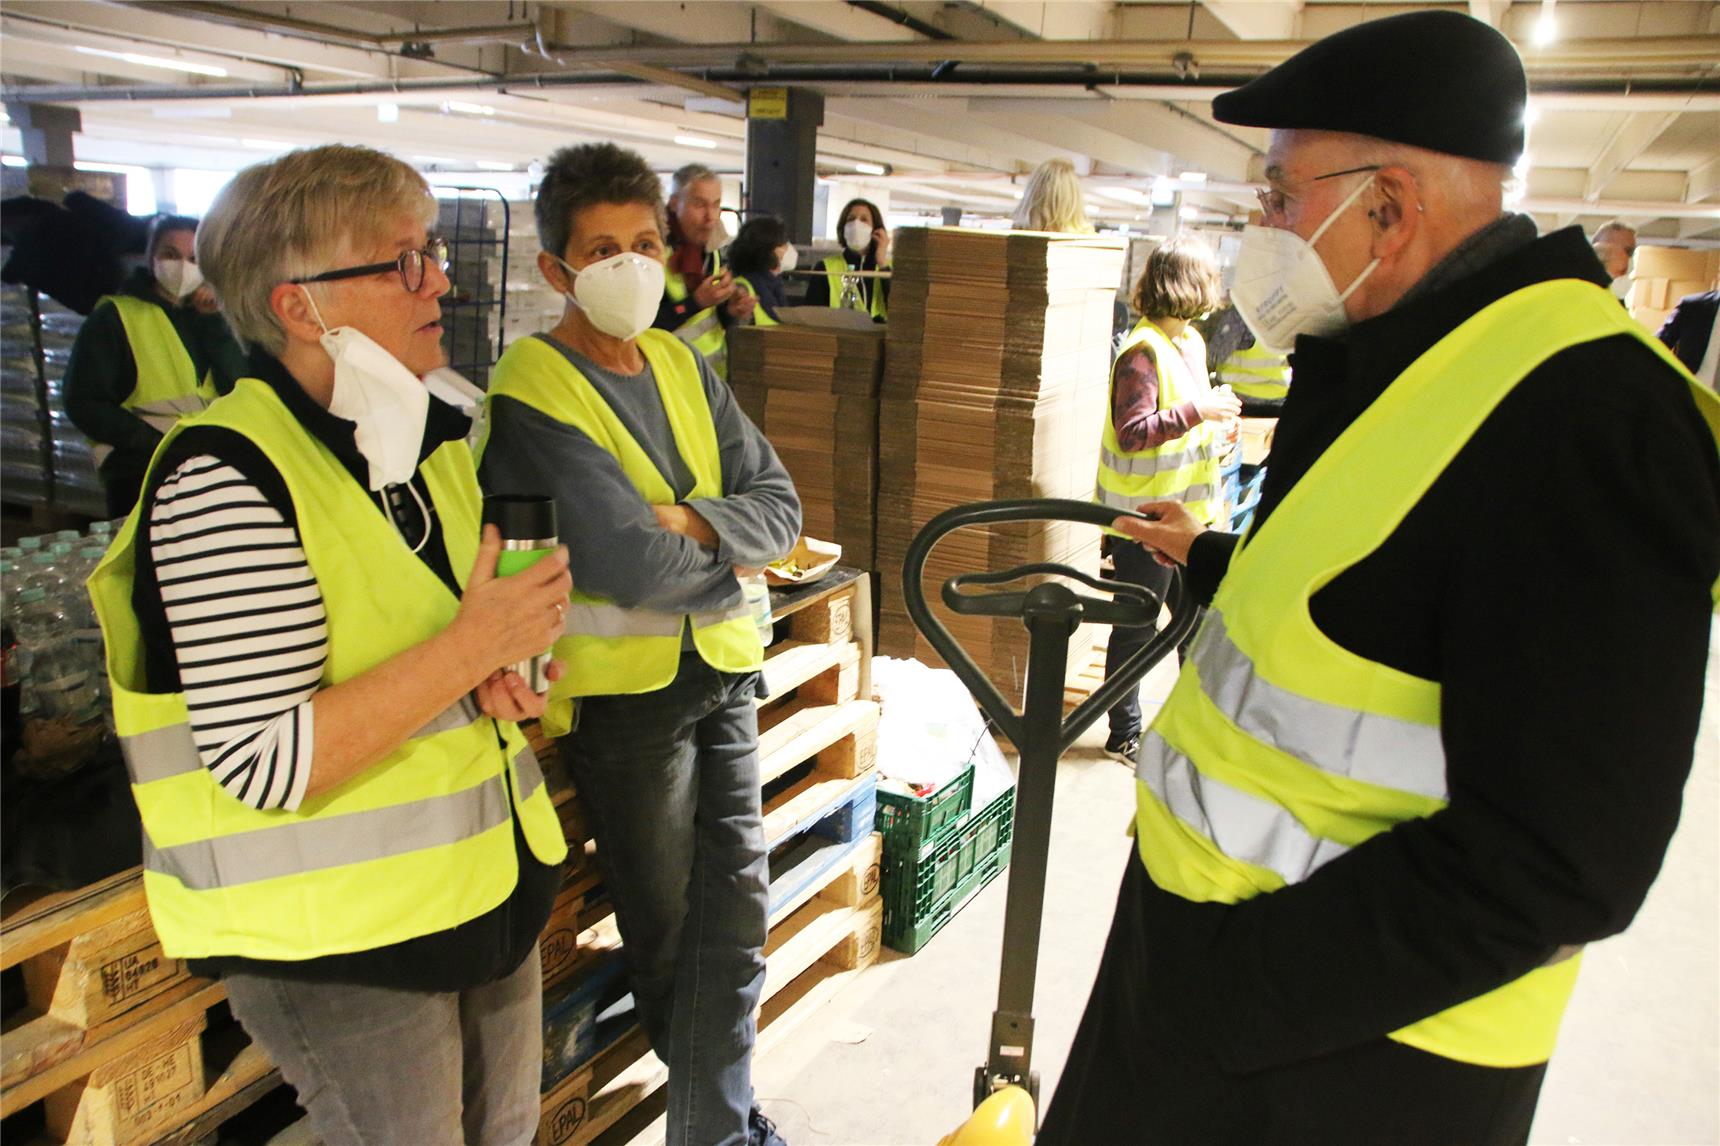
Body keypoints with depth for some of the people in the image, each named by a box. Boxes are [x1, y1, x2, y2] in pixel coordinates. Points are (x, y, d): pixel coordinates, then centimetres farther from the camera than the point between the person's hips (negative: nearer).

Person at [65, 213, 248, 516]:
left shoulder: (205, 317, 18)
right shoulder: (113, 318, 5)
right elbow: (84, 405, -2)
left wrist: (213, 321, -1)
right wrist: (159, 442, -13)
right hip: (141, 474, -3)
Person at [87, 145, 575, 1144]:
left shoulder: (436, 433, 5)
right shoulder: (226, 476, -21)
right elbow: (263, 763, -26)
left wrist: (493, 675, -3)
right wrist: (468, 650, -25)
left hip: (494, 888, 8)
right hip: (337, 945, -8)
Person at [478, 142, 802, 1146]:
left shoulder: (683, 366, 8)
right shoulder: (534, 393, -14)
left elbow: (781, 507, 1)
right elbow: (633, 567, -24)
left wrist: (693, 524, -17)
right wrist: (733, 542, -7)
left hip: (721, 663, 6)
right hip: (623, 687, -6)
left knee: (736, 909, 9)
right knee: (666, 926, 10)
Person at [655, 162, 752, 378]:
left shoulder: (711, 251, 6)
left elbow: (713, 321, 13)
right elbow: (646, 325, -19)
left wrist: (732, 312, -7)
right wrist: (697, 301, -23)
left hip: (714, 367, 6)